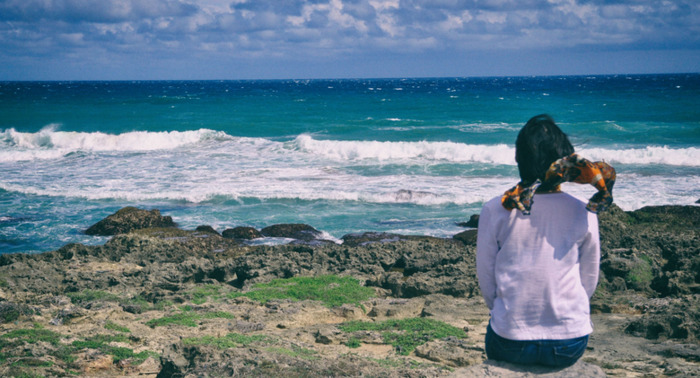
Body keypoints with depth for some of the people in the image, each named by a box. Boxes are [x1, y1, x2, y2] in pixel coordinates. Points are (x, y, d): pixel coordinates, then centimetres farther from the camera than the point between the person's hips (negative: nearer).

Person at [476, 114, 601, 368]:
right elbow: (589, 282, 4)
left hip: (509, 344, -1)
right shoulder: (583, 214, -7)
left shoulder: (495, 211, -9)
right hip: (570, 346, 1)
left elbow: (485, 280, 0)